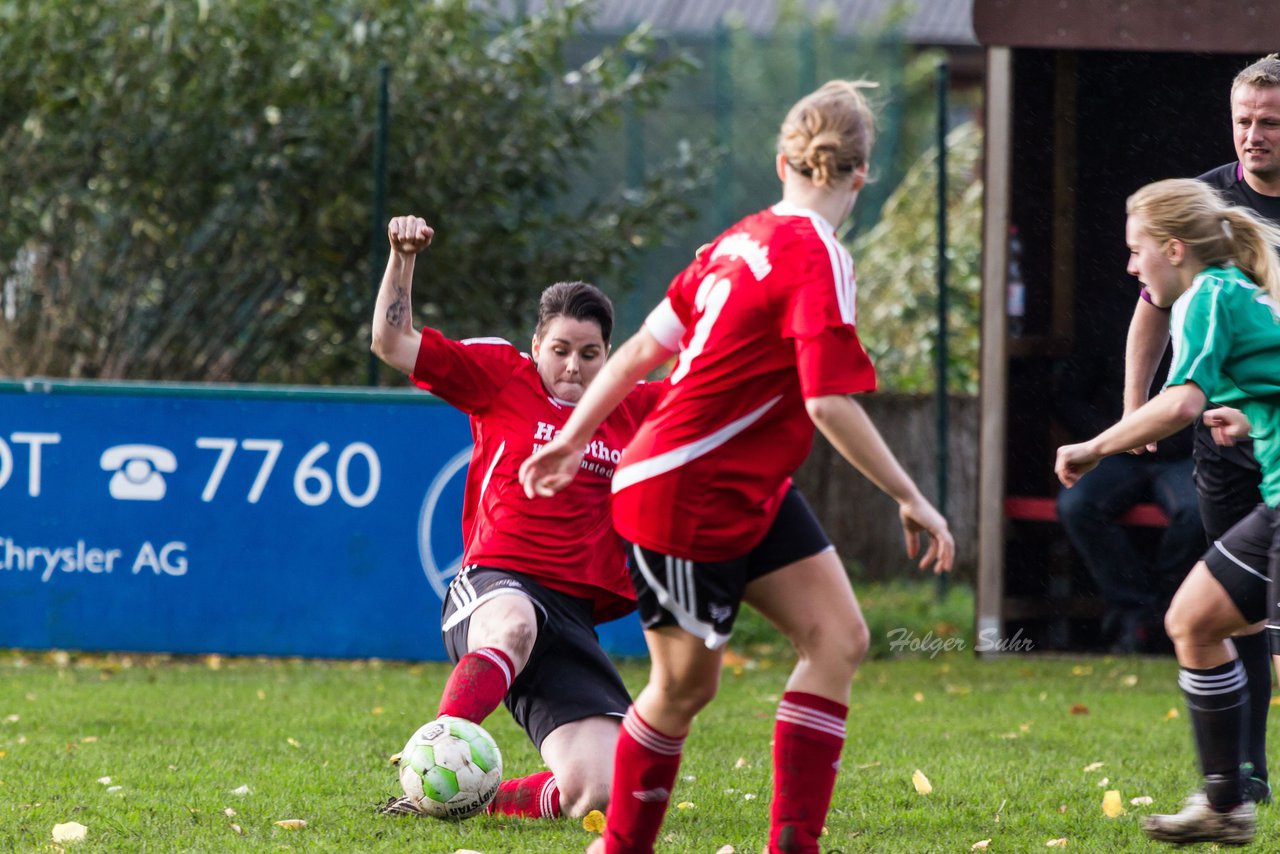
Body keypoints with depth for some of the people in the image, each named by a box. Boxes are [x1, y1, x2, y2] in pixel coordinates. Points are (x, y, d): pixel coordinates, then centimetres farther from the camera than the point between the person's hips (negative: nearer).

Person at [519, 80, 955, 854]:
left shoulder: (743, 241, 6)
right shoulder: (819, 259, -20)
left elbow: (642, 349, 11)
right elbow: (830, 405, -26)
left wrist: (573, 441, 20)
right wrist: (911, 500, -20)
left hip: (753, 495, 9)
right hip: (687, 498, -9)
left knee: (840, 639, -2)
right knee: (685, 686, 5)